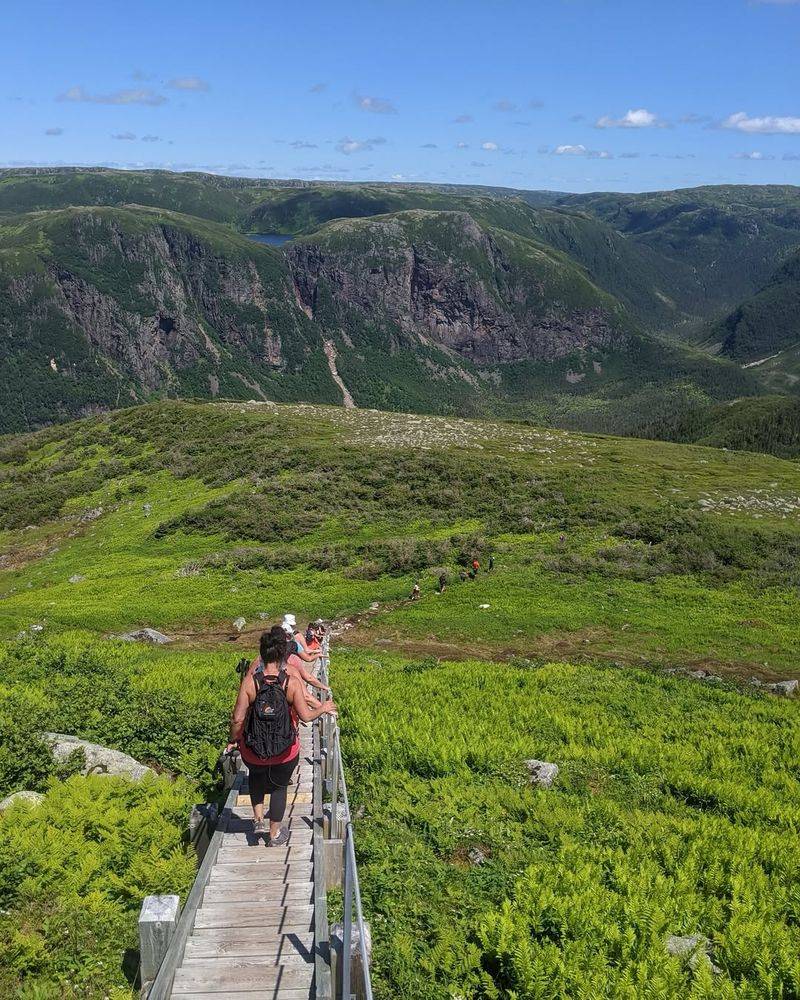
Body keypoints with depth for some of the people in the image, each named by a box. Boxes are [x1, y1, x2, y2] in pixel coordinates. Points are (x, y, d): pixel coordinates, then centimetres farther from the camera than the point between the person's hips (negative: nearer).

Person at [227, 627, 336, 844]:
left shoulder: (250, 681, -19)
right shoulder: (292, 683, -19)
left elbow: (237, 718, -16)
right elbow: (305, 716, -14)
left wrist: (232, 740, 3)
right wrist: (323, 708, 6)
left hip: (253, 750, 1)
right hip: (285, 752, -1)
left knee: (257, 775, 35)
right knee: (279, 786, 25)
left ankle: (258, 819, 30)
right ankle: (275, 834, 38)